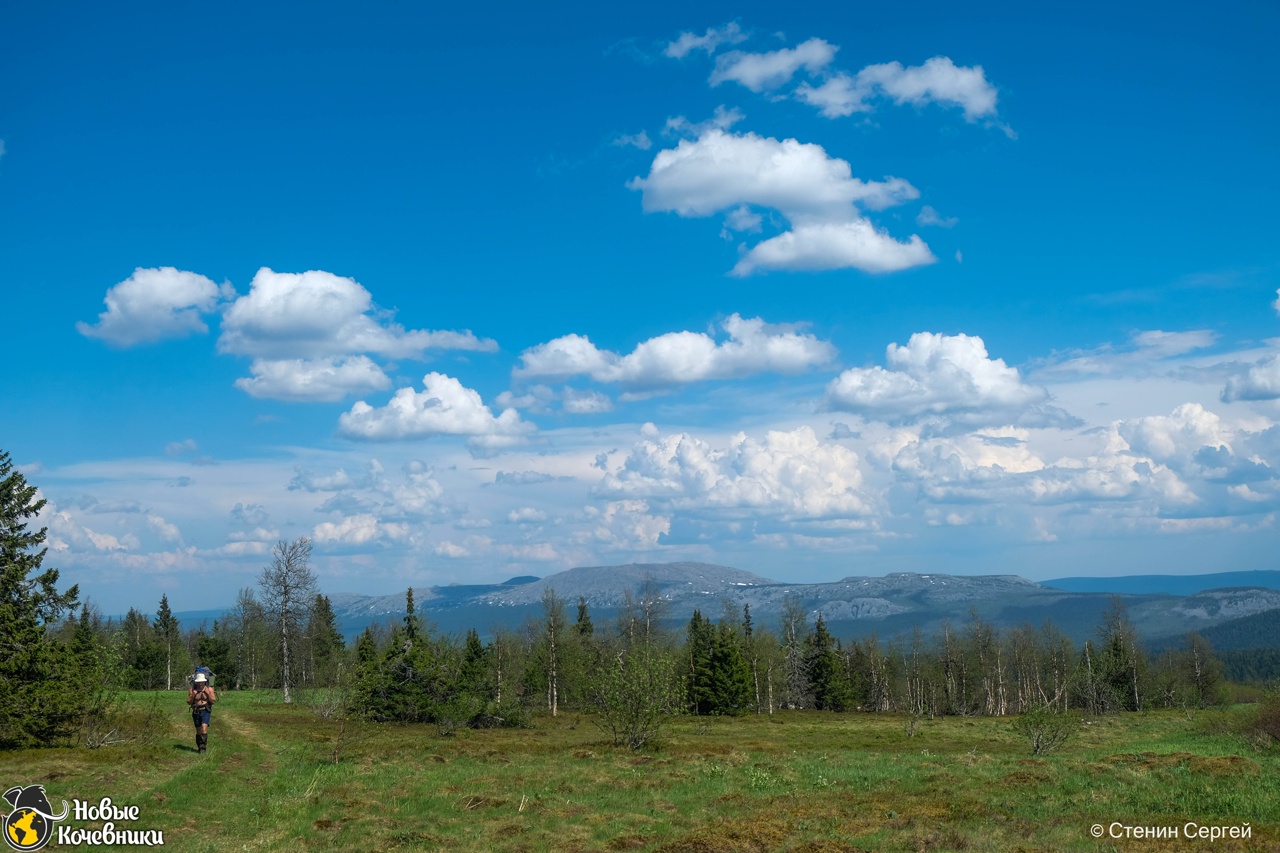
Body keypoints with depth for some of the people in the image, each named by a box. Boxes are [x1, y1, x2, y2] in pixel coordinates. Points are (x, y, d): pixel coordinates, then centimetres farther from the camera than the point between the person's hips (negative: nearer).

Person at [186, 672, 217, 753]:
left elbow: (213, 700, -9)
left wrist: (208, 693, -20)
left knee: (204, 727, -20)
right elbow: (188, 702, 0)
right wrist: (193, 695, -16)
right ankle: (199, 746, 22)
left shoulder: (209, 689, -5)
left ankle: (203, 746, -20)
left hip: (205, 711, -2)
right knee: (198, 730, 9)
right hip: (196, 712, 2)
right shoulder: (192, 690, -2)